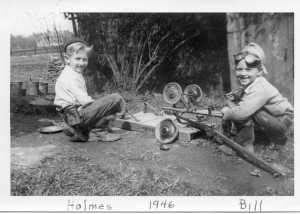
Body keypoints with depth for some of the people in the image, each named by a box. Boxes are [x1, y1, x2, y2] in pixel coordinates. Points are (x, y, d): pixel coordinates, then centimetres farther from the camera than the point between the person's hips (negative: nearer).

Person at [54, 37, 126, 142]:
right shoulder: (70, 76, -15)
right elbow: (83, 100, -21)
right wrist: (100, 104, -9)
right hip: (77, 114, -10)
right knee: (116, 99, -16)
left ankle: (81, 132, 17)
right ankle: (101, 132, -8)